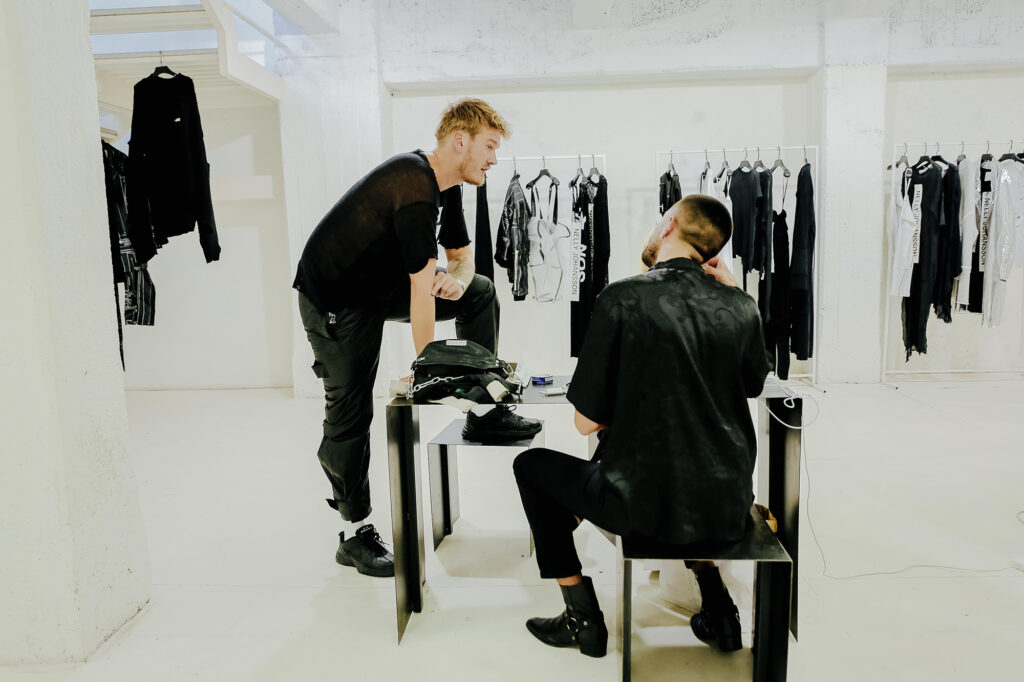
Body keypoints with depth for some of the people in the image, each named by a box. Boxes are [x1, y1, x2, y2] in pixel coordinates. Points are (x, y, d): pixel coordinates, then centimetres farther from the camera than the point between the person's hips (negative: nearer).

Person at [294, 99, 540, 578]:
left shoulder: (446, 184, 1)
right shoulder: (415, 186, -29)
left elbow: (462, 256, 10)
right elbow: (422, 290, -29)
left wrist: (457, 280, -15)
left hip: (383, 284, 9)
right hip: (334, 299, -9)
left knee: (480, 293, 2)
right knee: (351, 413, -4)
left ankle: (482, 407, 9)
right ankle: (353, 534, 10)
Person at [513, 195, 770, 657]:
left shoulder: (623, 298, -16)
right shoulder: (741, 306, -2)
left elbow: (587, 422, -13)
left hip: (650, 509, -5)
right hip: (729, 507, 6)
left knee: (532, 465, 17)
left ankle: (583, 620, 23)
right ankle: (716, 609, 32)